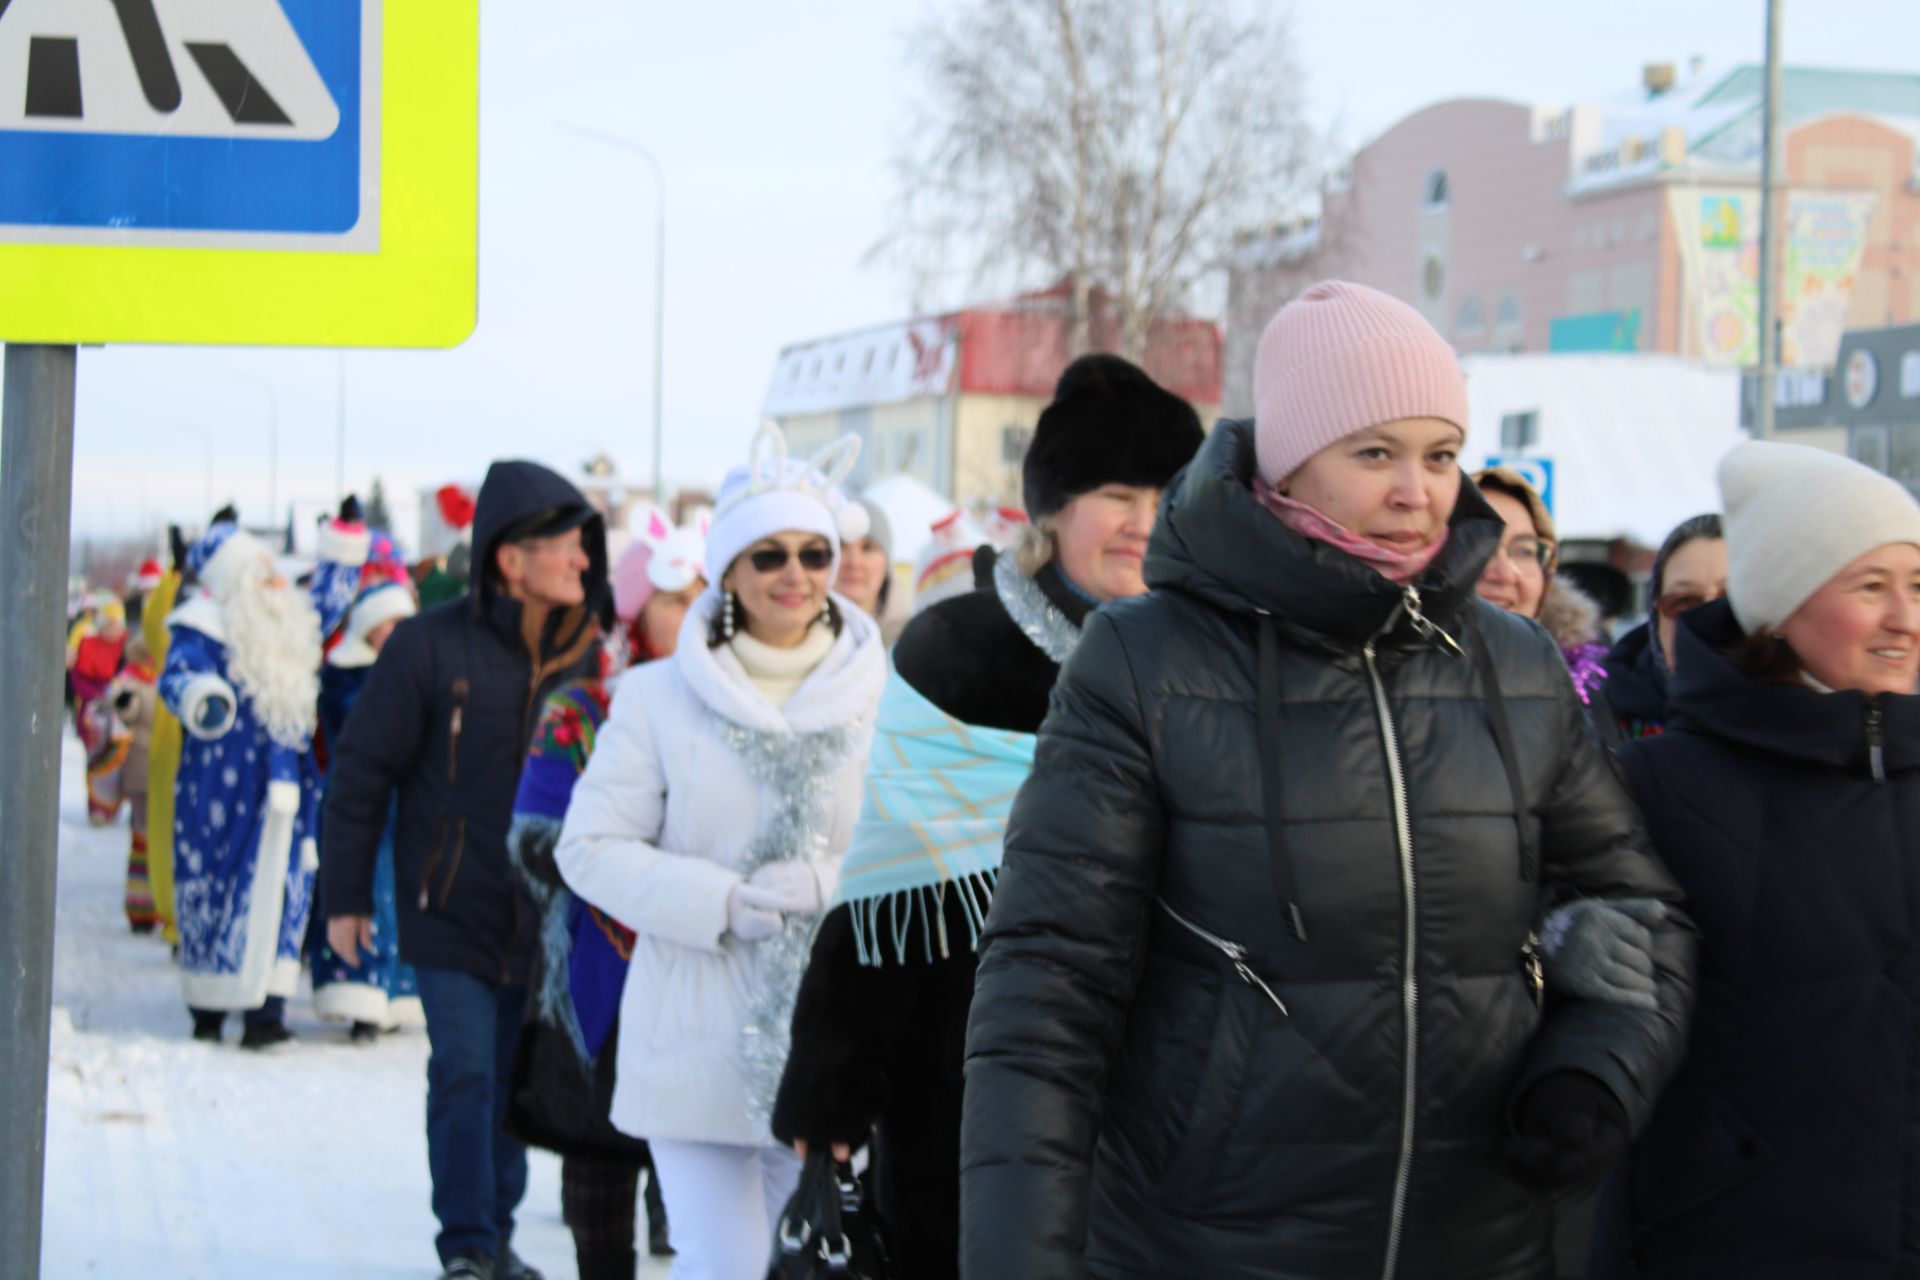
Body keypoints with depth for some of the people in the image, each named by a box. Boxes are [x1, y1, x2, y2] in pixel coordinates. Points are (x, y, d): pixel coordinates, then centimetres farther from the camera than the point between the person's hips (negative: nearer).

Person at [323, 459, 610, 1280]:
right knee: (463, 1073, -8)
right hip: (452, 910, -4)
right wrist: (346, 895, -3)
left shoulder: (588, 653, 2)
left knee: (516, 1080, 10)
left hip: (541, 918, 4)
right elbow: (362, 767, -4)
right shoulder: (434, 644, -10)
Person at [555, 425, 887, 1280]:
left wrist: (826, 886, -17)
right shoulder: (657, 699, -1)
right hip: (695, 1044, -1)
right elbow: (590, 847, -1)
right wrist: (719, 904, -14)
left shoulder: (878, 697, 0)